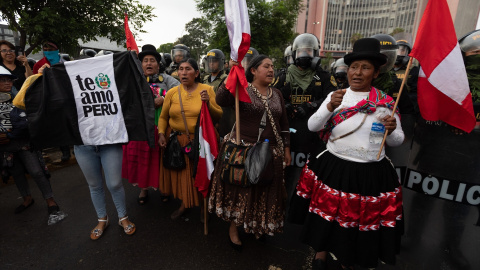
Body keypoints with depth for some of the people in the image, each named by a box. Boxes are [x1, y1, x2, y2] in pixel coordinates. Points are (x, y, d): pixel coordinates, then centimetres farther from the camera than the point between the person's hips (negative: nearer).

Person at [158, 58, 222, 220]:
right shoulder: (172, 93, 2)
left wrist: (208, 103, -20)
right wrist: (161, 134, -3)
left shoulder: (207, 89, -3)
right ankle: (185, 204, 37)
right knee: (180, 174, 11)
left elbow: (218, 116, -5)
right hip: (176, 140, 2)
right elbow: (163, 117, 10)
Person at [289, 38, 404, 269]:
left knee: (359, 222, 16)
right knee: (326, 216, 14)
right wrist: (330, 107, -23)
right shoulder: (335, 96, -1)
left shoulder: (385, 102, -2)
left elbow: (396, 141, 5)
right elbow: (312, 126, -7)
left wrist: (392, 130, -18)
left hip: (371, 174, 1)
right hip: (333, 168, 0)